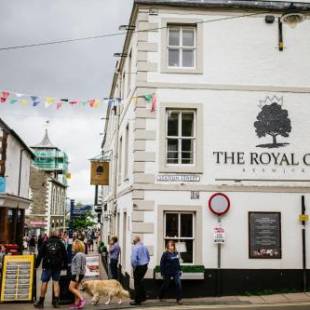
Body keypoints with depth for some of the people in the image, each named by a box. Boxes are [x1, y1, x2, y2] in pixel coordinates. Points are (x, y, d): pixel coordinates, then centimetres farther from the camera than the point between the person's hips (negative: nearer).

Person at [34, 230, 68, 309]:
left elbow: (40, 254, 1)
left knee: (44, 283, 2)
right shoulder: (60, 243, 7)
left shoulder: (45, 243, 4)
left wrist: (37, 264, 4)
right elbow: (65, 256, 8)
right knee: (56, 282, 7)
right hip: (57, 266, 2)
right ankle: (56, 301, 2)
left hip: (47, 266, -1)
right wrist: (65, 265, 14)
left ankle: (41, 302, 7)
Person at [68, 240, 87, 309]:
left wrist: (77, 275, -21)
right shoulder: (82, 254, 13)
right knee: (76, 288, 12)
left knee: (71, 287, -7)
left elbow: (78, 266, -21)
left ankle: (82, 299, -12)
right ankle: (77, 303, 13)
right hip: (80, 273, 10)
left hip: (77, 274, -10)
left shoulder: (78, 255, -17)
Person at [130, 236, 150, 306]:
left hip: (138, 267, -7)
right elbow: (148, 257, 17)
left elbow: (134, 259, -24)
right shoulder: (144, 247, 8)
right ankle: (143, 297, 27)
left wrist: (134, 267, -10)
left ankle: (137, 300, 8)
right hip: (145, 267, 7)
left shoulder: (135, 247, -16)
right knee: (140, 281, 23)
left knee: (137, 283, 3)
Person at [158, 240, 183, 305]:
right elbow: (162, 264, -9)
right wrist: (162, 273, -10)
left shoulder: (176, 253, 3)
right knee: (165, 285, 12)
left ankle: (179, 299, -4)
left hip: (176, 272, 3)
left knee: (179, 284, -12)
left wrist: (179, 270, 11)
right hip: (168, 272, -3)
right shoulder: (165, 254, -12)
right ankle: (160, 297, 35)